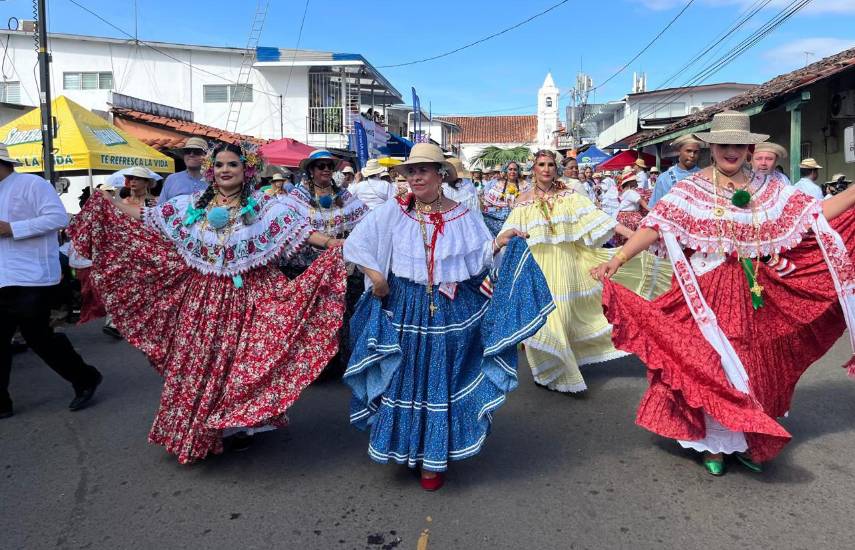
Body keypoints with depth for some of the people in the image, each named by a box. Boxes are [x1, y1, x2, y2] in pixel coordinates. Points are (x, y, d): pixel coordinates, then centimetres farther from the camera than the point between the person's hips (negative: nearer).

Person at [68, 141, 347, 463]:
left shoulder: (264, 206, -4)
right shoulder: (192, 205, 8)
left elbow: (300, 230, -14)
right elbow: (147, 218, 14)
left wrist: (334, 244, -27)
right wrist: (107, 202, 13)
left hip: (246, 300, -3)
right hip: (201, 300, 4)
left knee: (242, 363, 3)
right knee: (196, 364, 8)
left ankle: (240, 425, 23)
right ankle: (197, 430, 25)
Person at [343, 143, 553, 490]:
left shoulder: (462, 216, 2)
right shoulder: (393, 212, -1)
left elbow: (478, 260, 4)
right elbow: (355, 244, 1)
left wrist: (499, 244, -12)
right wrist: (374, 274, -8)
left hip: (450, 312, 0)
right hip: (403, 310, 0)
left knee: (440, 380, 7)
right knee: (404, 379, 8)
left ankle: (433, 460, 23)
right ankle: (404, 449, 30)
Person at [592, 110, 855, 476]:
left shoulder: (768, 189, 8)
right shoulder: (691, 188, -6)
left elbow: (815, 214, 7)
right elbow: (656, 226, -16)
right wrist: (617, 259, -28)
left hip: (754, 294, 5)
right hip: (708, 291, -4)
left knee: (755, 366, 12)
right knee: (709, 365, 3)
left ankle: (744, 441, 30)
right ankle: (712, 443, 20)